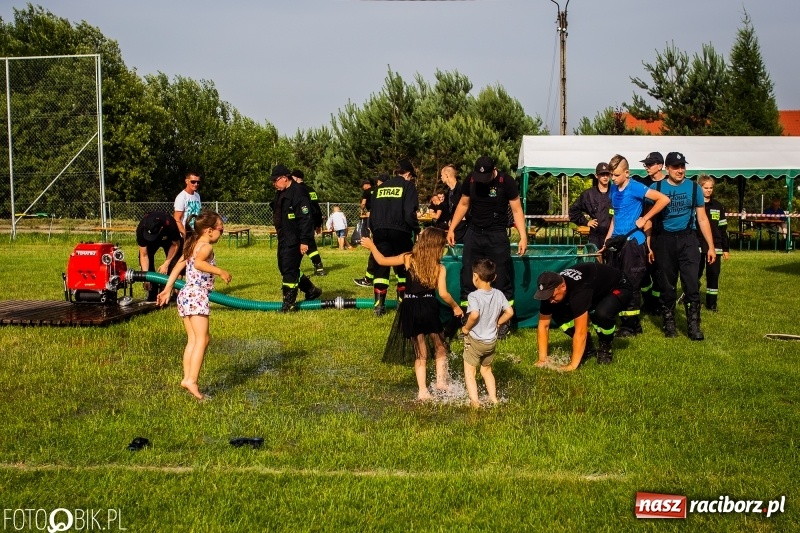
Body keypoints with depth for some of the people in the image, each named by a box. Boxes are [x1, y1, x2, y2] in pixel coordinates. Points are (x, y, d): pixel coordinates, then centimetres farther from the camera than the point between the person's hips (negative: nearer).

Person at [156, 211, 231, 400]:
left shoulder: (192, 245, 18)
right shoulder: (206, 246, -9)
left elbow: (178, 266, 20)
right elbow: (198, 263, -28)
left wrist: (168, 289, 23)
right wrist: (220, 271, -23)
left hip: (185, 295, 10)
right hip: (197, 295, -10)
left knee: (192, 340, 11)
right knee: (202, 339, -11)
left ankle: (187, 378, 9)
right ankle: (191, 380, -19)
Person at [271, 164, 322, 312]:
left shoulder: (298, 193, -18)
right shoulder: (281, 194, 13)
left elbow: (305, 219, -22)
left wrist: (304, 241, -23)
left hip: (295, 240, -10)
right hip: (284, 239, 10)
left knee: (289, 270, -8)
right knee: (284, 268, 15)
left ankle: (289, 303, 2)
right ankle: (311, 290, 29)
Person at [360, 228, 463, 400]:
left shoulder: (409, 259, 0)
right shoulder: (440, 268, -3)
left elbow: (382, 261, 5)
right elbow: (443, 294, -9)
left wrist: (371, 246, 21)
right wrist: (456, 307, 8)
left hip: (410, 309, 2)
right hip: (429, 307, -2)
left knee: (420, 353, 11)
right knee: (440, 347, 20)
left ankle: (422, 390, 7)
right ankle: (441, 381, 12)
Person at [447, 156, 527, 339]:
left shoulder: (506, 181, -11)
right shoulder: (471, 179, 0)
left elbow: (517, 209, -8)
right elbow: (463, 204, 12)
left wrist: (523, 236, -16)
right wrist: (452, 229, 9)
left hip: (497, 235, -4)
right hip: (473, 233, 4)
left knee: (502, 279, -1)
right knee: (467, 278, 3)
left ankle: (504, 322, 8)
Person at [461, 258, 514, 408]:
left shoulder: (474, 296, -21)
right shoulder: (498, 294, -4)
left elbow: (474, 315, -35)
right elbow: (509, 312, -5)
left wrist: (466, 328, -19)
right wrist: (498, 323, 8)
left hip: (475, 340, -6)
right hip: (492, 341, 6)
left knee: (469, 372, 5)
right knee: (487, 370, 24)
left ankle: (474, 401, -6)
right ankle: (494, 399, 24)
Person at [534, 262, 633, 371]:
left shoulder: (578, 290, -43)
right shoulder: (550, 289, -22)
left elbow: (580, 332, -43)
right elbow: (543, 325, -16)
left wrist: (572, 366, -41)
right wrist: (542, 359, -20)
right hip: (596, 291, 7)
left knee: (601, 314, -39)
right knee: (558, 314, -14)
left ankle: (605, 348, -8)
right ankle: (586, 347, 5)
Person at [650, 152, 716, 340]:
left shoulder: (694, 188, 4)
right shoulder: (656, 188, 1)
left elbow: (702, 219, 7)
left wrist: (711, 246, 5)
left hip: (687, 240, 0)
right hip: (664, 241, 0)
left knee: (692, 284, -8)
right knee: (667, 285, 8)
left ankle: (694, 325, -3)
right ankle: (669, 323, 19)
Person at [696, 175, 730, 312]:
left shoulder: (717, 206, 8)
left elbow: (723, 229, 11)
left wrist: (726, 248, 9)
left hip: (715, 247, 3)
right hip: (697, 246, -2)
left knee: (713, 275, 3)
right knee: (695, 274, 3)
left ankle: (711, 303, 13)